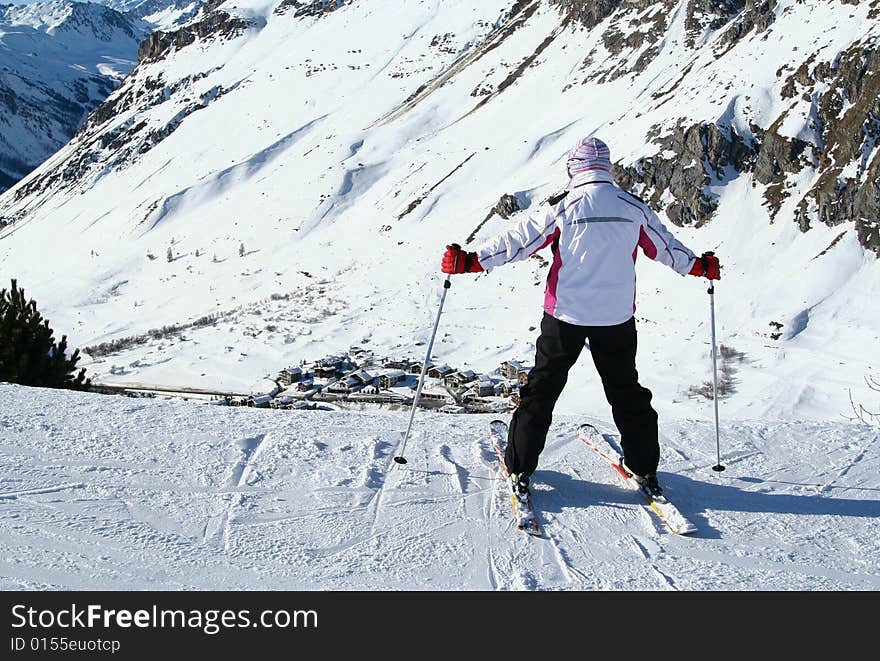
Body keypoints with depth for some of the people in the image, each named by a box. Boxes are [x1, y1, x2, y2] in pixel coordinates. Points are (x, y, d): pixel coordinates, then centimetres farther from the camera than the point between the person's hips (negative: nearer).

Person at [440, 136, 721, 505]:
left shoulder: (562, 207, -9)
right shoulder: (633, 207, 0)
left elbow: (517, 241, -11)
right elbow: (665, 246, 11)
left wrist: (469, 261, -5)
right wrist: (701, 266, 28)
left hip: (565, 315, -2)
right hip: (617, 317, 3)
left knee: (542, 389, 10)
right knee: (627, 392, 16)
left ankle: (520, 468, 12)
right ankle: (645, 471, 23)